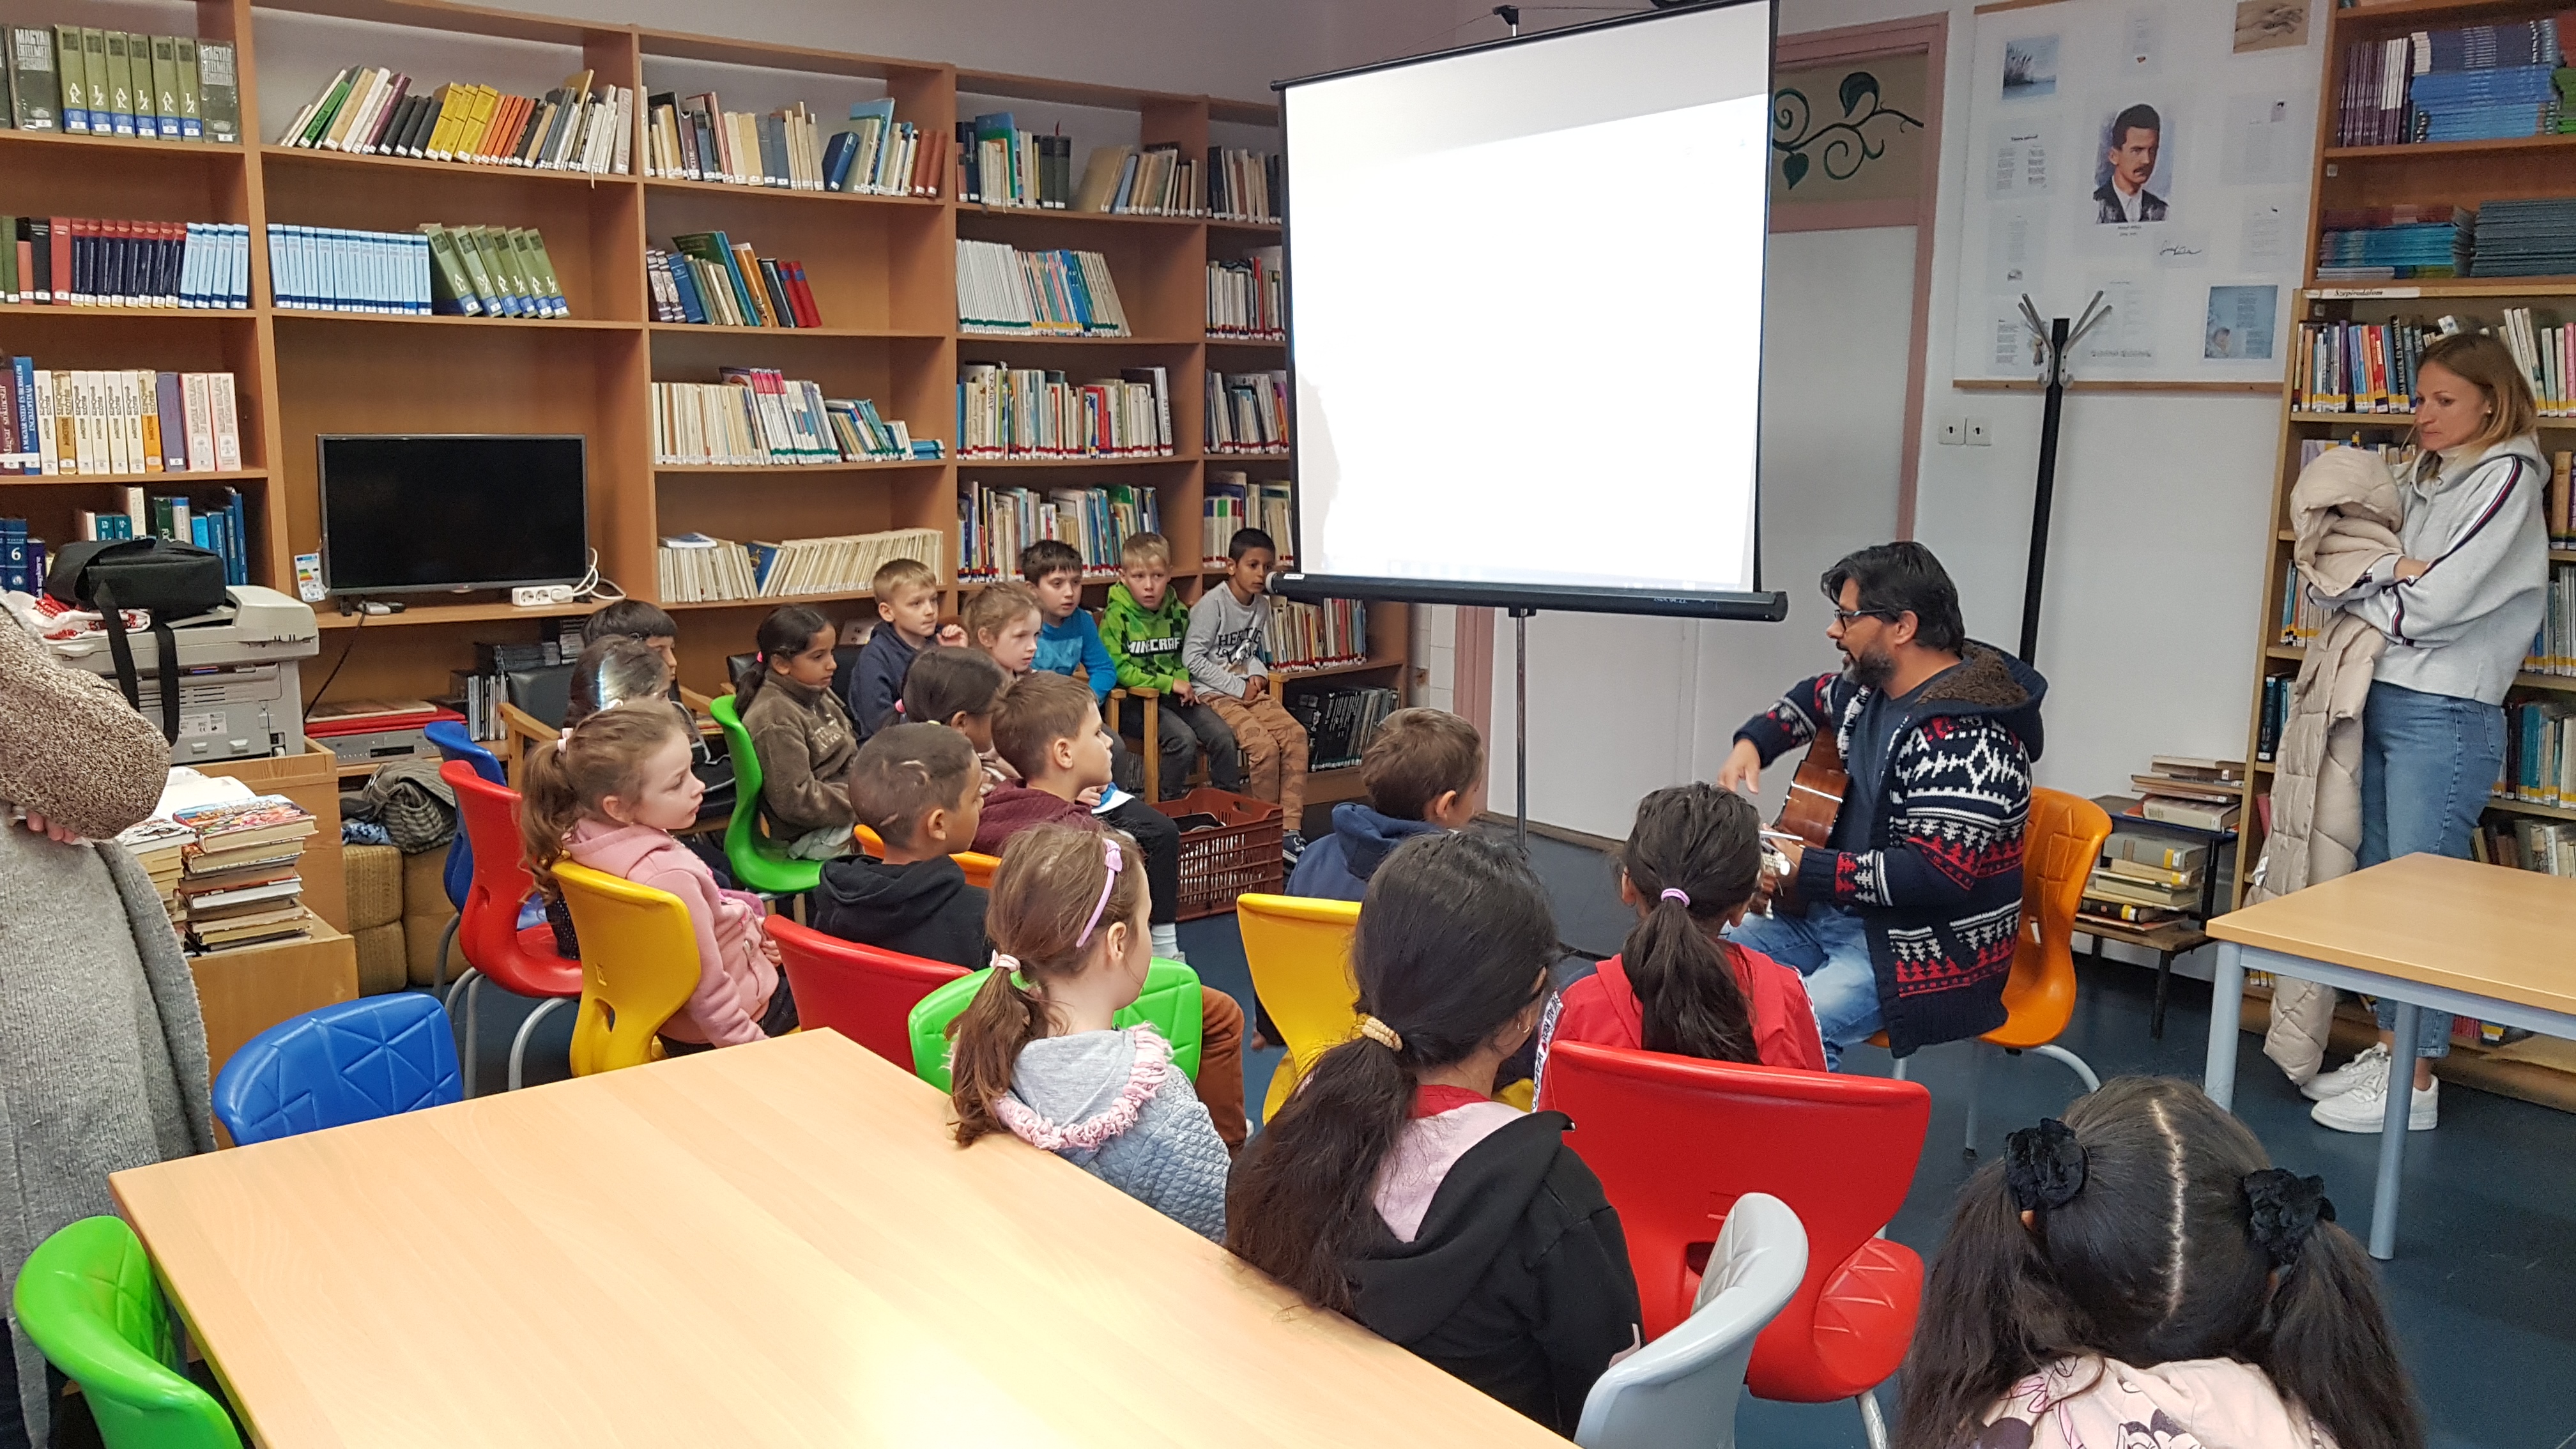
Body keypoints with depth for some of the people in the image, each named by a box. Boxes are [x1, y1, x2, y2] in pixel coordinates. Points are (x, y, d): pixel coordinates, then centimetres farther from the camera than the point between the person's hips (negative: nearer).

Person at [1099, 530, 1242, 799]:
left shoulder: (1178, 612, 8)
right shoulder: (1117, 617, -10)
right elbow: (1118, 668, -16)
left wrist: (1184, 682, 1)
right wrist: (1170, 683, -17)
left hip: (1175, 697, 6)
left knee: (1222, 736, -13)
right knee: (1184, 738, -27)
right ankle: (1172, 804, -9)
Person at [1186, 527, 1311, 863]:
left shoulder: (1262, 606, 10)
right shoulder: (1212, 604, -12)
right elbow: (1192, 657, -15)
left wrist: (1258, 674, -1)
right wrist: (1237, 687, -14)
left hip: (1249, 691, 7)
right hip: (1215, 695, -7)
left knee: (1295, 734, -16)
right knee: (1264, 744, -26)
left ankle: (1290, 828, -14)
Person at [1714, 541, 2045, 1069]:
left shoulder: (1965, 737, -22)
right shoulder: (1872, 687, 6)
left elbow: (1936, 874, -27)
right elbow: (1814, 697, 29)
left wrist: (1802, 868, -22)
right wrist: (1752, 742, 9)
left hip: (1918, 948, -9)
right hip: (1831, 911, 10)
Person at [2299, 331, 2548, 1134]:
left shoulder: (2507, 478, -7)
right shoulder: (2420, 480, 15)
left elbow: (2436, 605, -16)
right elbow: (2330, 580, 7)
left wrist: (2364, 592, 1)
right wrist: (2387, 574, -12)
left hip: (2444, 715, -8)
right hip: (2381, 701, 8)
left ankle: (2415, 1084, 5)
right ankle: (2387, 1050, 24)